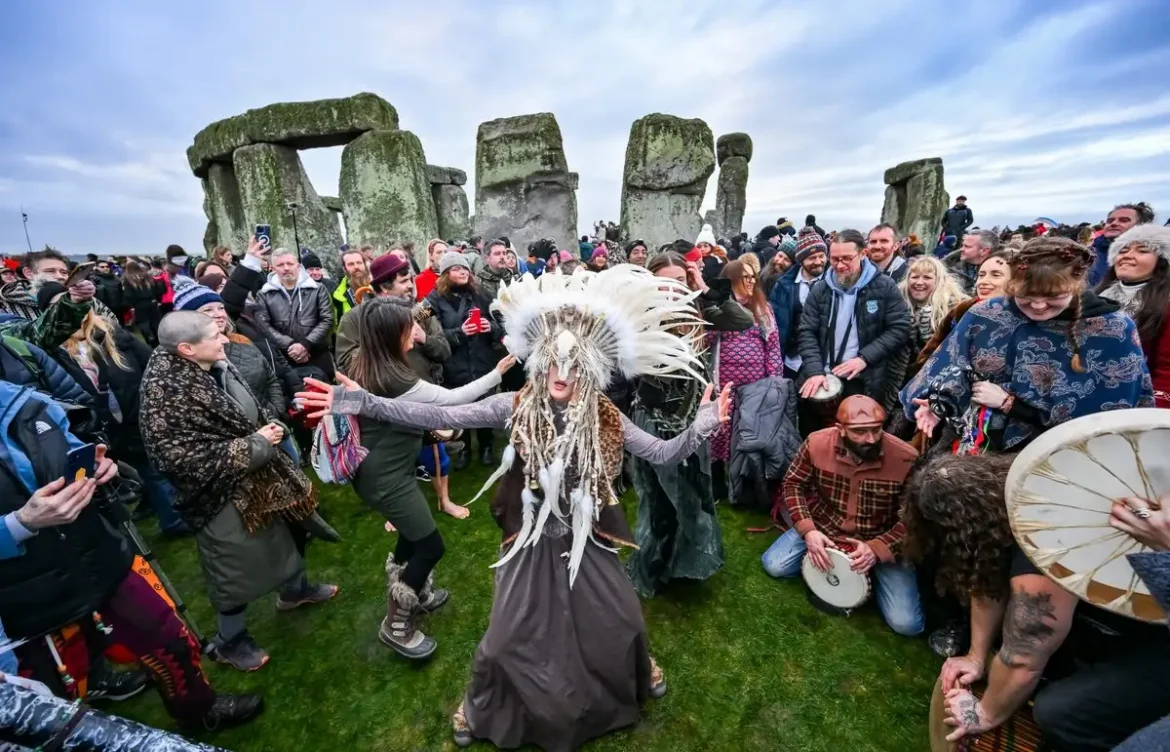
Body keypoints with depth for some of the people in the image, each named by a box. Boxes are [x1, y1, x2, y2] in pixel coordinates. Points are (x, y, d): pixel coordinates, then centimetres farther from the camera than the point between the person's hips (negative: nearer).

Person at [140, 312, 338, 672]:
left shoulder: (218, 367, -3)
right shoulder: (166, 394, -26)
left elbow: (252, 409, 12)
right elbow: (183, 456, -27)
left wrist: (271, 427, -8)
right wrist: (255, 444, -24)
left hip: (260, 476, 8)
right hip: (224, 494, -8)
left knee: (289, 529, 24)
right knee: (237, 567, 11)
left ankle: (295, 589, 52)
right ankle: (229, 641, 38)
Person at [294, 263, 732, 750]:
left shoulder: (605, 418, -14)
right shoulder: (516, 407, -18)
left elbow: (663, 454, -9)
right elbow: (442, 417, -21)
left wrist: (703, 423, -24)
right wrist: (364, 403, -28)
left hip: (586, 538, 1)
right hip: (532, 539, -1)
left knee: (623, 621, 16)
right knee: (508, 636, 12)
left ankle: (637, 671, 55)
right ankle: (480, 706, 48)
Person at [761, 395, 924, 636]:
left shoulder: (907, 459, -24)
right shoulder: (817, 443, -21)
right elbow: (793, 485, -6)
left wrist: (877, 549, -27)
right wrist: (808, 530, -18)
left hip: (883, 541, -1)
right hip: (824, 528, 1)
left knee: (907, 624, -11)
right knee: (773, 565, -10)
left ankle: (872, 573, 18)